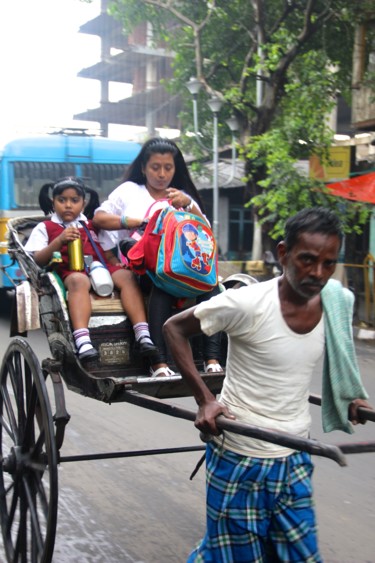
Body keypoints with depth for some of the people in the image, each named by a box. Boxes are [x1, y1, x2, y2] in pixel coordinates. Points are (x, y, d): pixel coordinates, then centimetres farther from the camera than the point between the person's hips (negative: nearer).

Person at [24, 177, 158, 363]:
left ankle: (143, 336, -38)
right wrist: (60, 240, -6)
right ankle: (82, 341, -56)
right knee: (78, 280, -39)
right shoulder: (45, 228, 19)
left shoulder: (93, 227, 31)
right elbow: (37, 261, 7)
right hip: (70, 272, -4)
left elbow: (109, 255, 27)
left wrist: (119, 267, 5)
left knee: (127, 276, -26)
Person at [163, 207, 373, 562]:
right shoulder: (247, 304, -21)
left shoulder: (339, 302, -4)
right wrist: (204, 399, -18)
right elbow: (174, 328, -11)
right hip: (240, 459, -5)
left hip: (295, 460, 6)